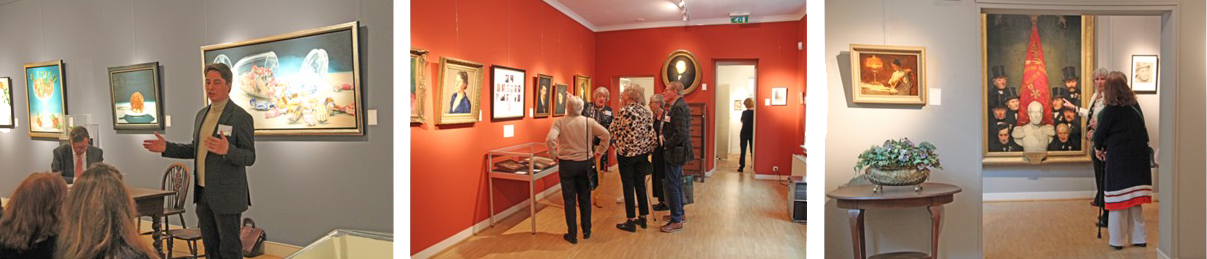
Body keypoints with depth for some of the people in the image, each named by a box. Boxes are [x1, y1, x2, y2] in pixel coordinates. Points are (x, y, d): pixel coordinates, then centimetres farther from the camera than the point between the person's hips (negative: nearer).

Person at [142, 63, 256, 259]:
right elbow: (196, 149, 20)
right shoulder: (202, 114, 11)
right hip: (203, 193, 8)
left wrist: (227, 150, -35)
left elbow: (249, 157, -17)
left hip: (226, 196, -7)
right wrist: (167, 148, 8)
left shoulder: (241, 117, -13)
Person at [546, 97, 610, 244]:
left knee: (569, 200, 7)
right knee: (585, 198, 15)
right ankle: (586, 231, 24)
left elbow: (550, 139, -24)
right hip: (585, 163, 2)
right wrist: (599, 152, 1)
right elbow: (606, 135, -9)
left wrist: (554, 155, -10)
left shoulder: (560, 122, -10)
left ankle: (572, 235, 11)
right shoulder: (589, 122, -5)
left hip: (566, 164, -2)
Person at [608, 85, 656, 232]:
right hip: (642, 153, 6)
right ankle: (643, 218, 22)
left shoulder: (624, 111, -13)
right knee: (640, 185, 14)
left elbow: (613, 131, -6)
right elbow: (651, 133, 5)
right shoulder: (646, 111, 4)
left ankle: (631, 222, 7)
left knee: (628, 187, 2)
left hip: (626, 153, -6)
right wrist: (648, 150, 13)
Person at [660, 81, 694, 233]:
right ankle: (679, 213, 32)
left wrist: (666, 145, -15)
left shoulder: (679, 108, -19)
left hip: (675, 152, -11)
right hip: (677, 151, 11)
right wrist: (666, 144, 10)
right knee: (676, 183, 19)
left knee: (672, 185, -6)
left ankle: (676, 221, 0)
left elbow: (680, 133, -25)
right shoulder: (678, 106, 13)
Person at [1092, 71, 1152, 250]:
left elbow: (1100, 133, -9)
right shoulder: (1135, 106, 7)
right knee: (1134, 200, 14)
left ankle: (1117, 240, 8)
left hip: (1119, 158, -5)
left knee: (1119, 201, 2)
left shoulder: (1110, 109, -11)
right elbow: (1140, 130, 13)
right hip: (1139, 156, 5)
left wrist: (1099, 148, 12)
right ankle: (1139, 238, 19)